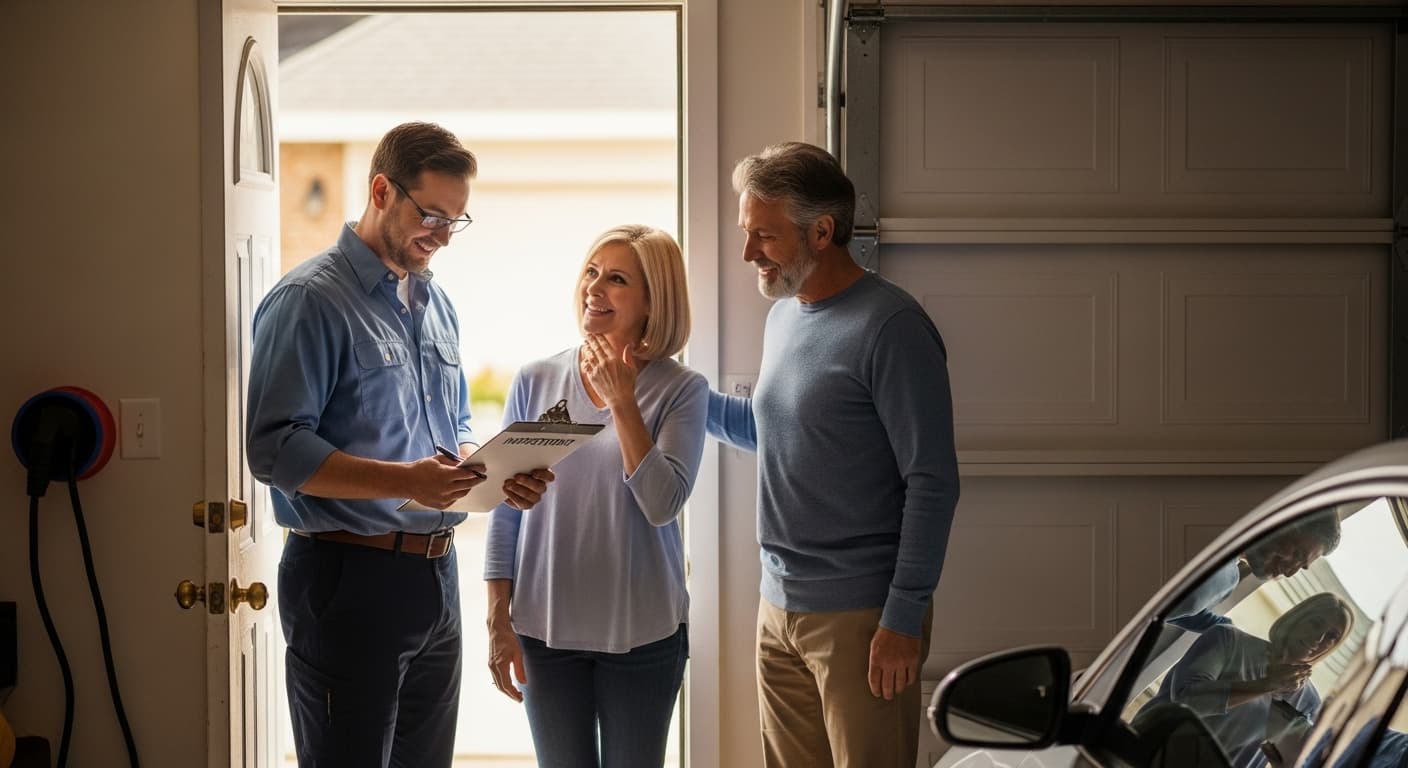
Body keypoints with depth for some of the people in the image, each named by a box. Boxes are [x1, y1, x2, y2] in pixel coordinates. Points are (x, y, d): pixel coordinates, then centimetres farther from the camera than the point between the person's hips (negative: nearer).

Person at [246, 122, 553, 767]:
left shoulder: (438, 306, 16)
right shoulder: (310, 299, -10)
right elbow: (274, 449, -19)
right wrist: (403, 481, -28)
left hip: (437, 574, 8)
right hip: (350, 578, -8)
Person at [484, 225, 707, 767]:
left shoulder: (680, 390, -5)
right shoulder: (536, 382, 0)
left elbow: (661, 504, -16)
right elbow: (506, 511, 4)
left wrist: (622, 401, -17)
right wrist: (498, 622, 2)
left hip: (641, 634, -1)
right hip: (546, 630, 2)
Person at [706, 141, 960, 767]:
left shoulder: (889, 327, -14)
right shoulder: (784, 315, 12)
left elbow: (932, 482, -15)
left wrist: (904, 618, -18)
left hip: (860, 619, -8)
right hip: (779, 610, 8)